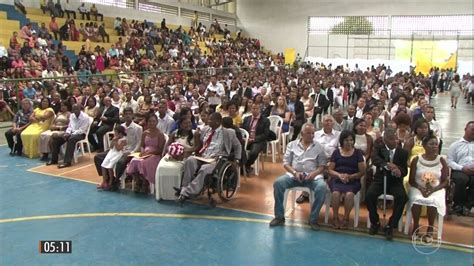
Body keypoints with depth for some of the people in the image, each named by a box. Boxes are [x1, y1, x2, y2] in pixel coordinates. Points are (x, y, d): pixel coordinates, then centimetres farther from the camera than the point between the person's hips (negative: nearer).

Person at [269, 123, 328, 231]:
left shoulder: (318, 147, 10)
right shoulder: (292, 144, 11)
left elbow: (322, 166, 6)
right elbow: (286, 163, 7)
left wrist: (313, 174, -13)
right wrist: (295, 172, -11)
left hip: (313, 176, -1)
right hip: (294, 174, 1)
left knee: (322, 187, -32)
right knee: (278, 183, -26)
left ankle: (313, 219, -15)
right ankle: (279, 216, -11)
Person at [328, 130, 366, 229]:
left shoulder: (358, 152, 8)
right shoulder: (336, 152, 11)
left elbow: (362, 172, 3)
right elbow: (329, 170, 8)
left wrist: (350, 176, -13)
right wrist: (339, 175, -12)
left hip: (353, 181, -1)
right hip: (337, 179, 1)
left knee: (349, 194, -32)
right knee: (336, 193, -31)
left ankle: (346, 218, -11)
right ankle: (335, 217, -10)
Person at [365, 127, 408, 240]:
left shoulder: (403, 152, -1)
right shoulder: (379, 147, -5)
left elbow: (404, 171, -2)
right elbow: (374, 159, -26)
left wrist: (399, 172, -28)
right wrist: (387, 165, -46)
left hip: (395, 181, 1)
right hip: (380, 180, 0)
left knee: (402, 197, -30)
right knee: (369, 195, -28)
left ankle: (390, 226, -13)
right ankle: (375, 222, -2)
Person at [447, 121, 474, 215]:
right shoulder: (455, 145, 14)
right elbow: (450, 161, 4)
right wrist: (462, 168, -12)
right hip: (459, 171, -1)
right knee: (462, 179, -36)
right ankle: (458, 205, -14)